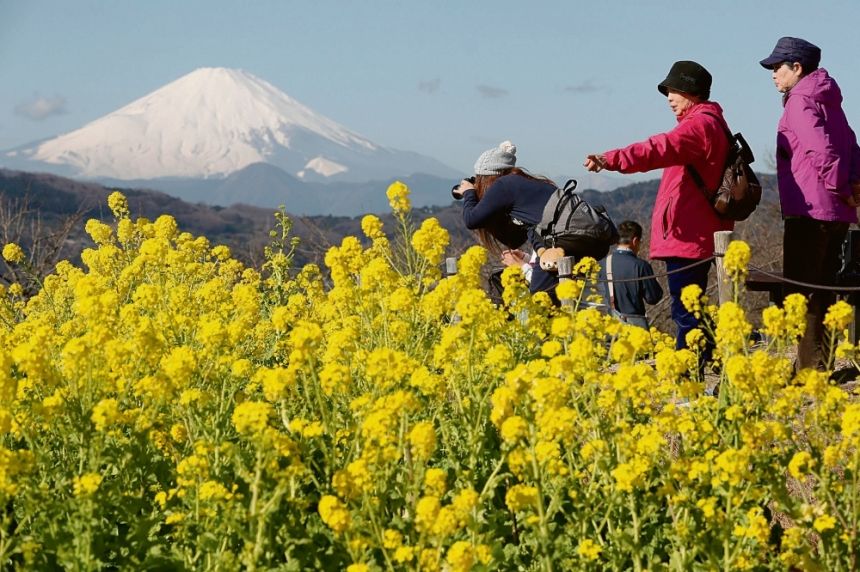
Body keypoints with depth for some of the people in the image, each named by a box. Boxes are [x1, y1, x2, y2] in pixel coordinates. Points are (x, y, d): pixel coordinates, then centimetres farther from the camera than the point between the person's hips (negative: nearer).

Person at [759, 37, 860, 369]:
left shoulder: (800, 101, -8)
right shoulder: (828, 101, 20)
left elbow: (821, 149, -21)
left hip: (810, 211, -9)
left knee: (801, 292, -8)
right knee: (822, 290, 13)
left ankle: (811, 369, -12)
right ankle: (822, 365, 14)